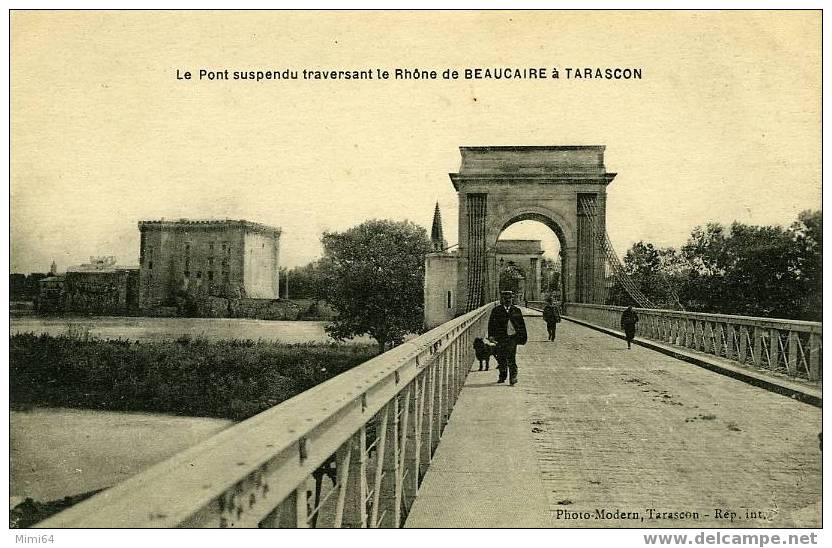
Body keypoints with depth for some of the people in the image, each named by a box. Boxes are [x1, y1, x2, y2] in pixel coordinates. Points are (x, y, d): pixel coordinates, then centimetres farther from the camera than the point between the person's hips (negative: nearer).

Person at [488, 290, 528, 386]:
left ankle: (513, 377, -8)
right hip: (501, 338, 0)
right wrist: (491, 335, -7)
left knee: (511, 358, -10)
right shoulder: (496, 310, 5)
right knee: (501, 358, 7)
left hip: (513, 337, 0)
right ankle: (502, 376, 22)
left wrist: (523, 336, 13)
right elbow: (491, 323, 2)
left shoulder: (516, 310, 11)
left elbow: (522, 324, 15)